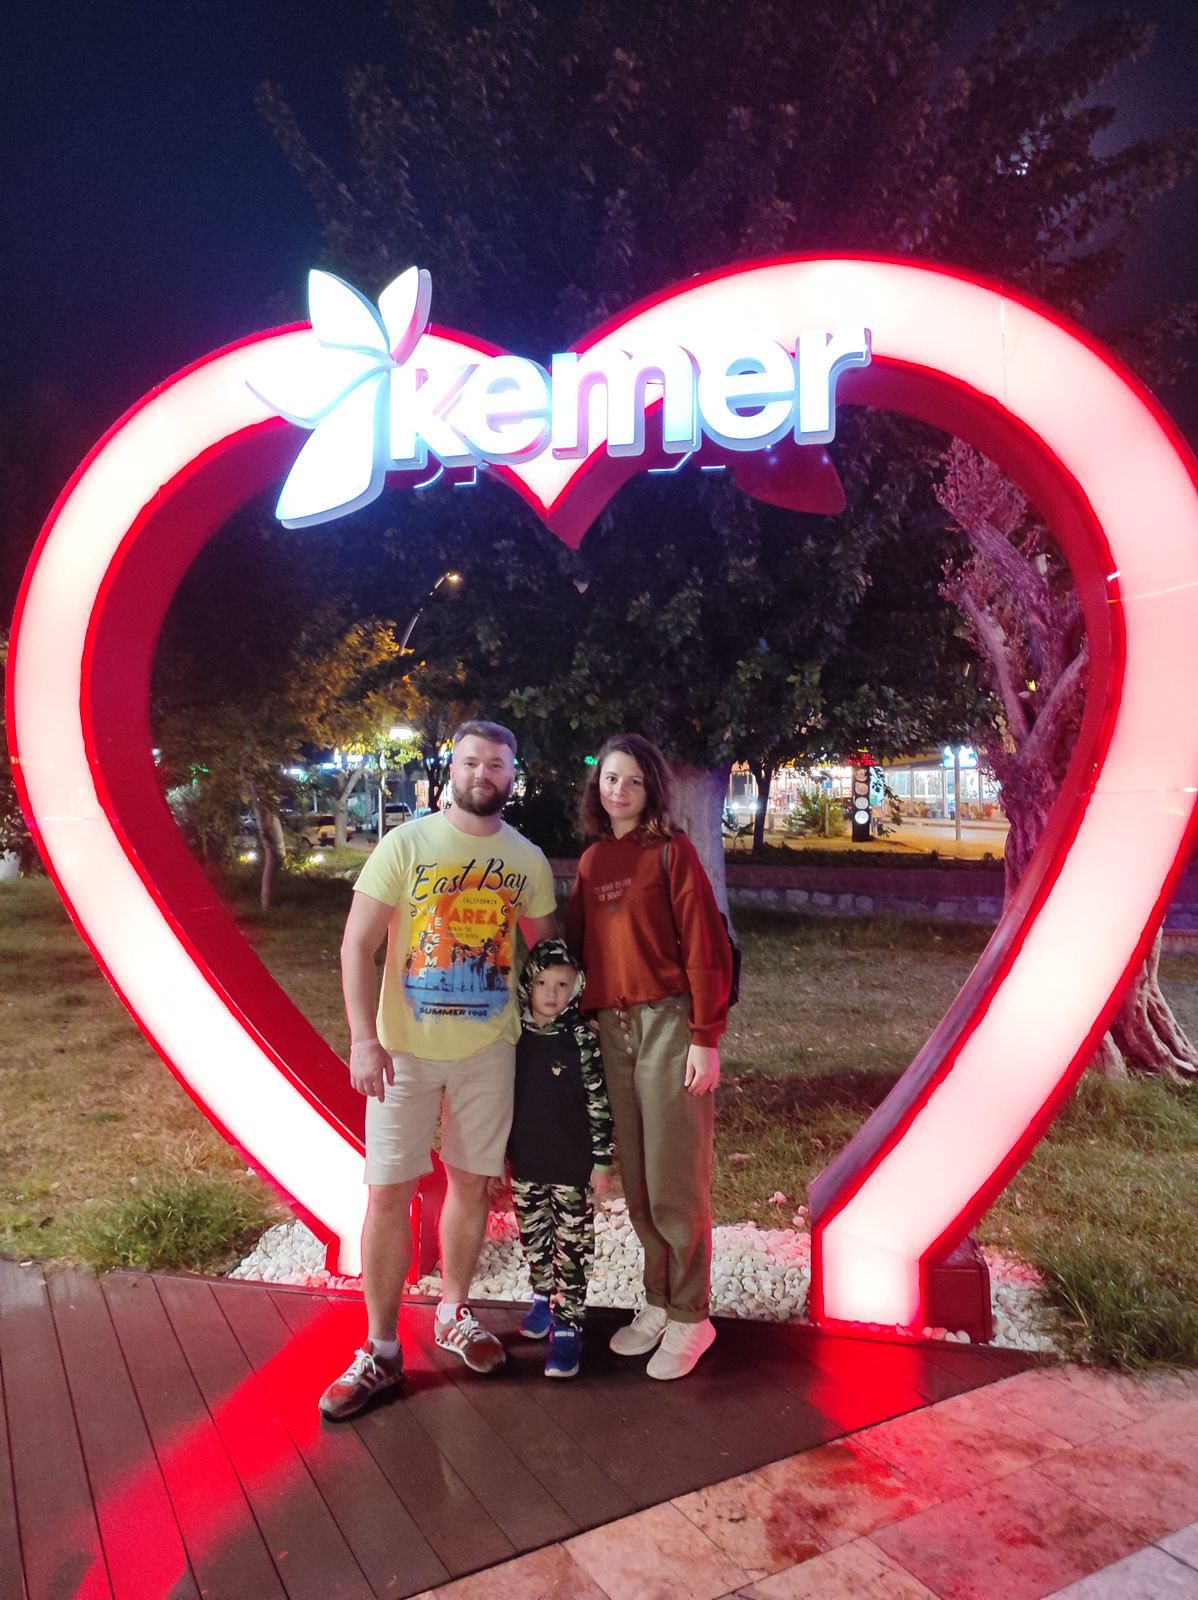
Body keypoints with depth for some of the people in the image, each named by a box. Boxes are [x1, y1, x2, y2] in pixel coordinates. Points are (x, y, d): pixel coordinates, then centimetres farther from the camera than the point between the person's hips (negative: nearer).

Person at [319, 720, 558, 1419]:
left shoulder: (529, 861, 1)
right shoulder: (406, 844, -7)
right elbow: (357, 946, -8)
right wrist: (364, 1038, -17)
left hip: (489, 1049, 3)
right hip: (406, 1048, -2)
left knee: (472, 1181, 14)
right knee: (389, 1192, 3)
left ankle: (454, 1314, 37)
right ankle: (381, 1350, 21)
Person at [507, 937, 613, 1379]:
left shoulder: (582, 1038, -12)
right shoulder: (514, 1036, -2)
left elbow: (599, 1102, -9)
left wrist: (602, 1161, -7)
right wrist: (498, 1155, 11)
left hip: (572, 1166, -4)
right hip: (525, 1164, 4)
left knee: (572, 1246, 4)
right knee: (533, 1239, 18)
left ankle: (568, 1325, 15)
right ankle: (543, 1297, 40)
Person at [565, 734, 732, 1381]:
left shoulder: (671, 850, -5)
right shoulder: (592, 861, 12)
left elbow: (704, 946, -10)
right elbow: (575, 941, 15)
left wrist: (706, 1039, -13)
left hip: (667, 1022, -5)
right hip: (612, 1028, 6)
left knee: (675, 1182, 2)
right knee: (636, 1180, 14)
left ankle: (689, 1318, 20)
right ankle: (657, 1302, 32)